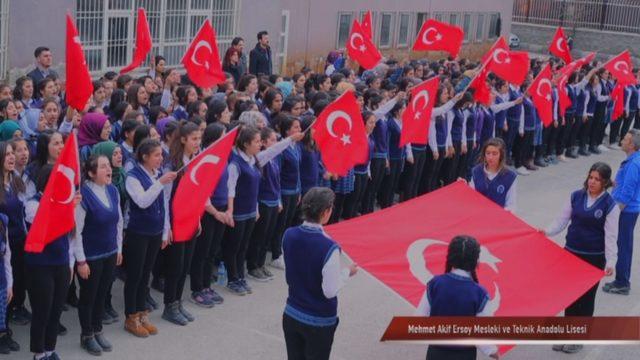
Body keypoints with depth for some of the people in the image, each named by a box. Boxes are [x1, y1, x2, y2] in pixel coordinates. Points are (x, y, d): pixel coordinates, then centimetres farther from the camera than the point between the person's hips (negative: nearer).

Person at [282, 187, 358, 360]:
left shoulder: (288, 235, -8)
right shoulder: (329, 247, -26)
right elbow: (330, 291, -19)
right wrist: (348, 272, -5)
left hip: (291, 315, 5)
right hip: (319, 322, -5)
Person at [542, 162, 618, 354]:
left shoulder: (610, 205, -11)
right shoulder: (576, 196, -2)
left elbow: (611, 236, -12)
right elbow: (562, 221, 3)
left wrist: (610, 261, -20)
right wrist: (547, 232, -13)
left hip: (594, 258, -3)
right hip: (571, 252, 3)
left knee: (586, 297, 9)